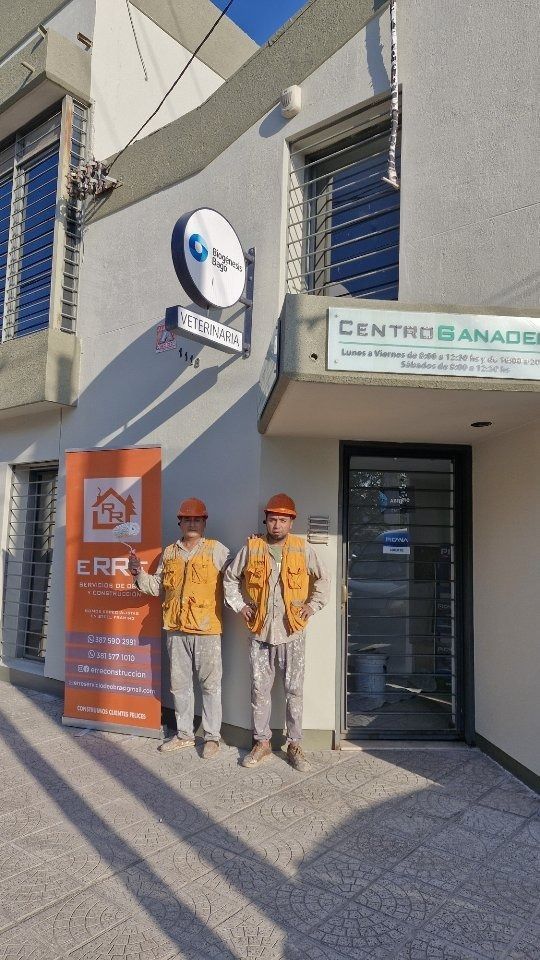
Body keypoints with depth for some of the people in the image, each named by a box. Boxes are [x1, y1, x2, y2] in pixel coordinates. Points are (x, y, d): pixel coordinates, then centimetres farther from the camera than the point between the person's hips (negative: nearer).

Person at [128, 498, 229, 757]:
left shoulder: (216, 550, -2)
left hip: (206, 628, -5)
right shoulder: (169, 552, 12)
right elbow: (157, 587, 15)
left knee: (210, 685, 4)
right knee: (179, 684, 14)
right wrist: (139, 574, 1)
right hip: (176, 629, 5)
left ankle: (212, 737, 17)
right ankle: (184, 734, 29)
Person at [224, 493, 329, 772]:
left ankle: (295, 745, 19)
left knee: (294, 691, 6)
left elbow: (322, 579, 9)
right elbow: (230, 577, 11)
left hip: (292, 633, -1)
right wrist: (239, 605, 4)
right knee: (260, 690, 9)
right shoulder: (252, 547, -1)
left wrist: (312, 605, 1)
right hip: (261, 632, 1)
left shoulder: (302, 549, -2)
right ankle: (262, 743, 24)